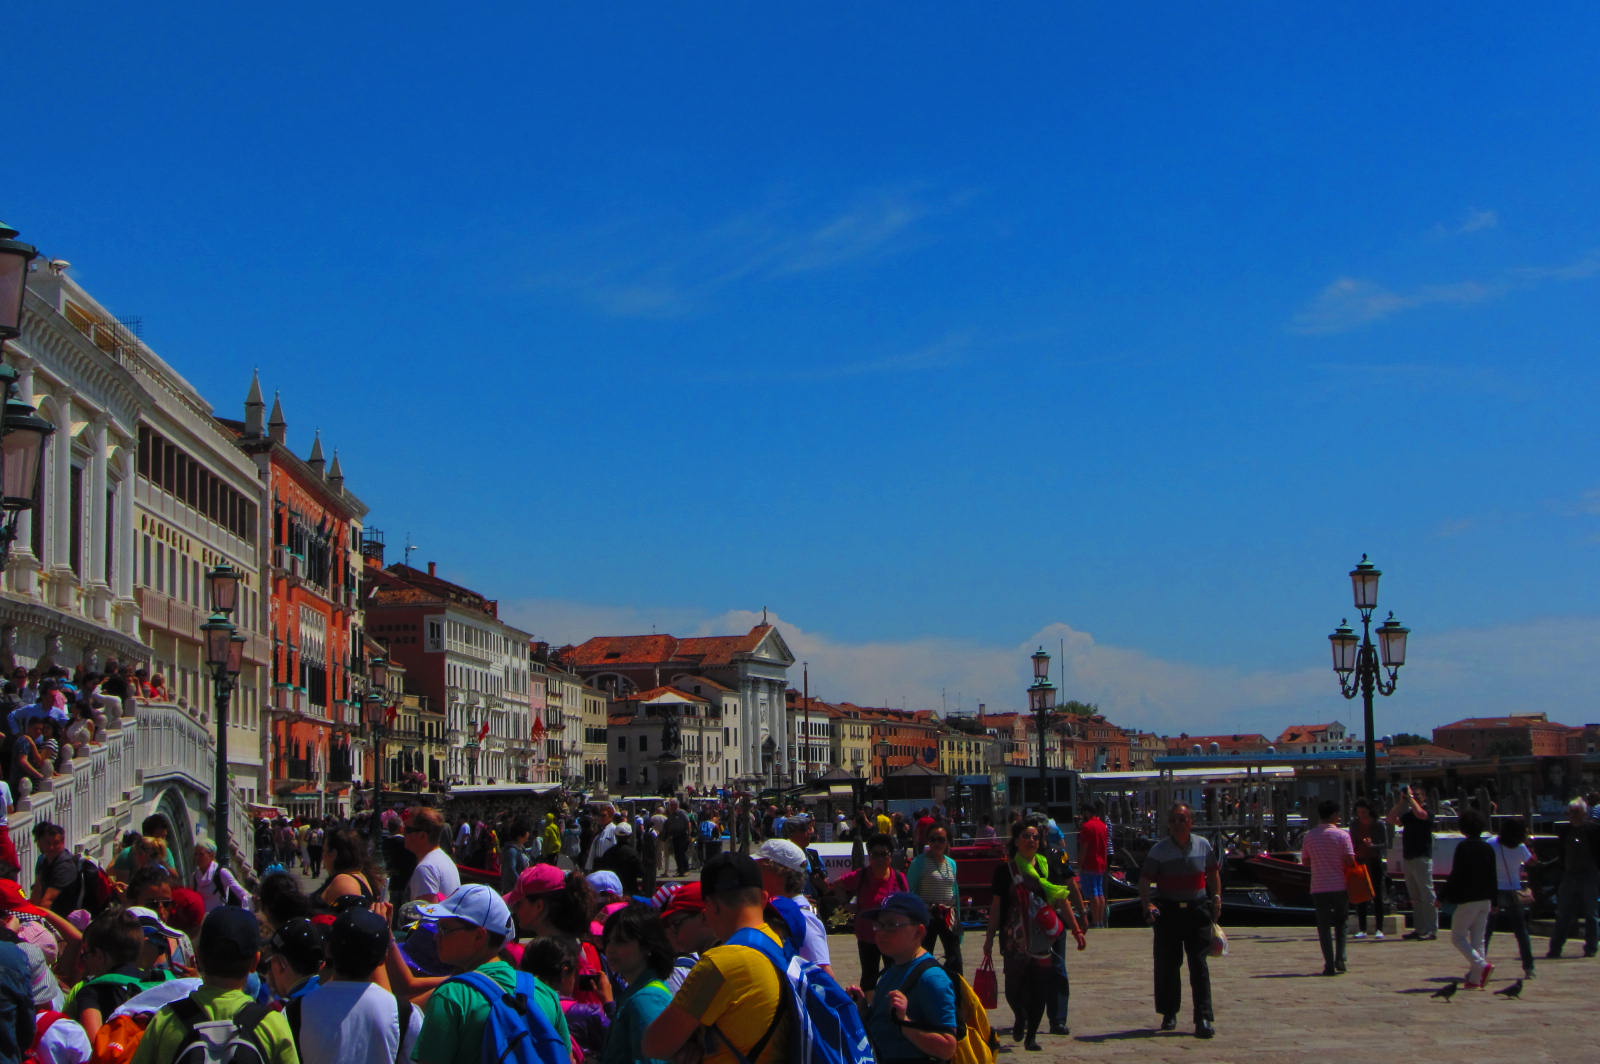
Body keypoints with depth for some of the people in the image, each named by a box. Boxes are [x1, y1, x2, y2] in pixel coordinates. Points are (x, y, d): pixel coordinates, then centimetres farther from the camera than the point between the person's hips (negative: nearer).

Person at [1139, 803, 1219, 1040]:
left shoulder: (1203, 846, 5)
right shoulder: (1159, 850, -4)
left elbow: (1213, 873, 18)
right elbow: (1145, 879, -6)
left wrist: (1216, 897, 8)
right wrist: (1147, 904, -21)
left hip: (1197, 909, 1)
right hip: (1167, 911, -1)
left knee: (1198, 963, -5)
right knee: (1167, 964, 5)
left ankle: (1204, 1018, -6)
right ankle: (1169, 1014, 20)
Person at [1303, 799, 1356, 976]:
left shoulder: (1310, 836, 1)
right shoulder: (1342, 835, -7)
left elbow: (1305, 861, 6)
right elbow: (1350, 861, -11)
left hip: (1319, 887, 1)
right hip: (1340, 886, -1)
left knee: (1324, 925, 4)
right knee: (1341, 923, 15)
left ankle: (1329, 964, -3)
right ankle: (1340, 960, 5)